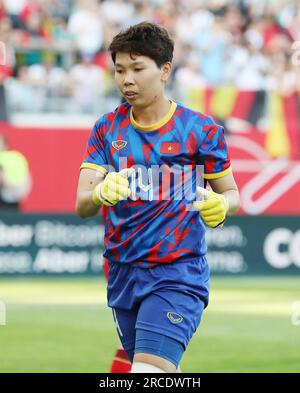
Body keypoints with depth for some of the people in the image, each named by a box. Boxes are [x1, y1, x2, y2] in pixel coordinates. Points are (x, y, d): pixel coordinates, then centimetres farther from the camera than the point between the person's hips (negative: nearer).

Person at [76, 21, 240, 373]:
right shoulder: (107, 129, 4)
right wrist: (101, 193, -27)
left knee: (148, 370, -21)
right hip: (122, 274, 4)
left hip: (179, 275, -4)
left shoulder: (201, 129, -3)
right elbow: (81, 205, -3)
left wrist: (221, 205, -18)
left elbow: (231, 192, 7)